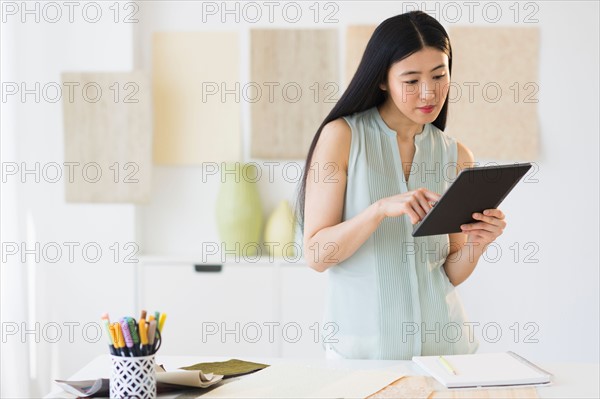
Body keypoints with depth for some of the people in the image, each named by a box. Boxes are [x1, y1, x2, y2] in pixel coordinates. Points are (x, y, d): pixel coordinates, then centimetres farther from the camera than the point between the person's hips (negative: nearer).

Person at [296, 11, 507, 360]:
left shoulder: (456, 156, 4)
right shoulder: (342, 136, -6)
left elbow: (451, 273, 7)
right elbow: (317, 254, -11)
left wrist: (476, 244, -13)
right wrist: (381, 208, -25)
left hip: (444, 342, 3)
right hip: (364, 348, -3)